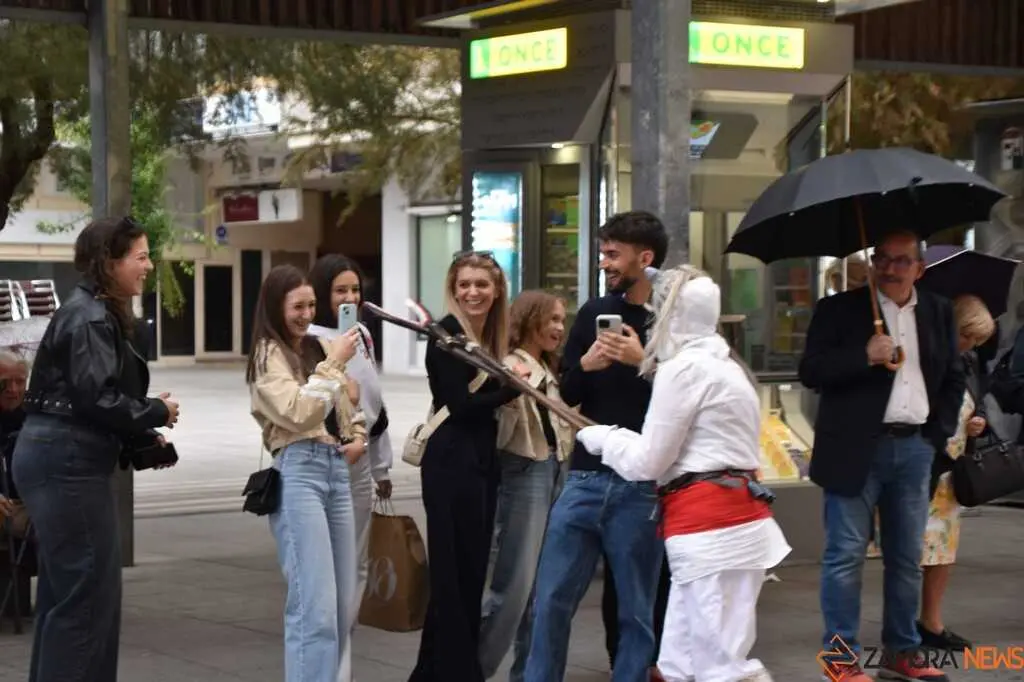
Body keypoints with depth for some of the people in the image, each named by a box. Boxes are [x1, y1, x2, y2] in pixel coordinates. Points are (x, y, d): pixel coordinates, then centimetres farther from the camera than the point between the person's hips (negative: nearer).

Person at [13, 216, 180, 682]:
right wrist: (157, 413, -8)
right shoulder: (89, 317, -14)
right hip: (68, 461, -11)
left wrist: (143, 440, 8)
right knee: (87, 591, -7)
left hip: (63, 458, 11)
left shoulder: (98, 313, 18)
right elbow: (97, 398, -21)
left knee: (63, 590, 15)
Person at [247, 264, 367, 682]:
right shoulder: (267, 353, -3)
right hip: (298, 471, -7)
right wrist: (334, 363, -13)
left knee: (343, 605, 8)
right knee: (315, 607, -15)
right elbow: (297, 413, -17)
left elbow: (351, 403, 28)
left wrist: (359, 438, 9)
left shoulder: (320, 347, 15)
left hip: (337, 470, 7)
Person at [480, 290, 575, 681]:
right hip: (524, 474, -9)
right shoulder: (508, 367, -10)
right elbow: (499, 437, -16)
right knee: (514, 584, -11)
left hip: (554, 473, 9)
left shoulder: (547, 372, 17)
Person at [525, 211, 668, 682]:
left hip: (641, 487, -4)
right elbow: (565, 393, 11)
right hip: (584, 477, 4)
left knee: (636, 612, 5)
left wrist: (644, 363, -20)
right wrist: (586, 365, -8)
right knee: (551, 601, 4)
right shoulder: (595, 313, 9)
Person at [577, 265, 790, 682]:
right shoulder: (724, 365, 21)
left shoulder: (684, 367, -9)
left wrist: (602, 437, 10)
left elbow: (647, 462, -7)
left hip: (711, 529, -10)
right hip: (732, 520, 10)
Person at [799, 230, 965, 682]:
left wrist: (940, 432, 7)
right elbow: (810, 371, -9)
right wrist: (864, 356, -21)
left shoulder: (938, 312, 10)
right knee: (846, 555, -3)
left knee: (907, 557, 11)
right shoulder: (839, 309, -2)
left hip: (915, 448, 4)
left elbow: (953, 376, 17)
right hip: (858, 448, -4)